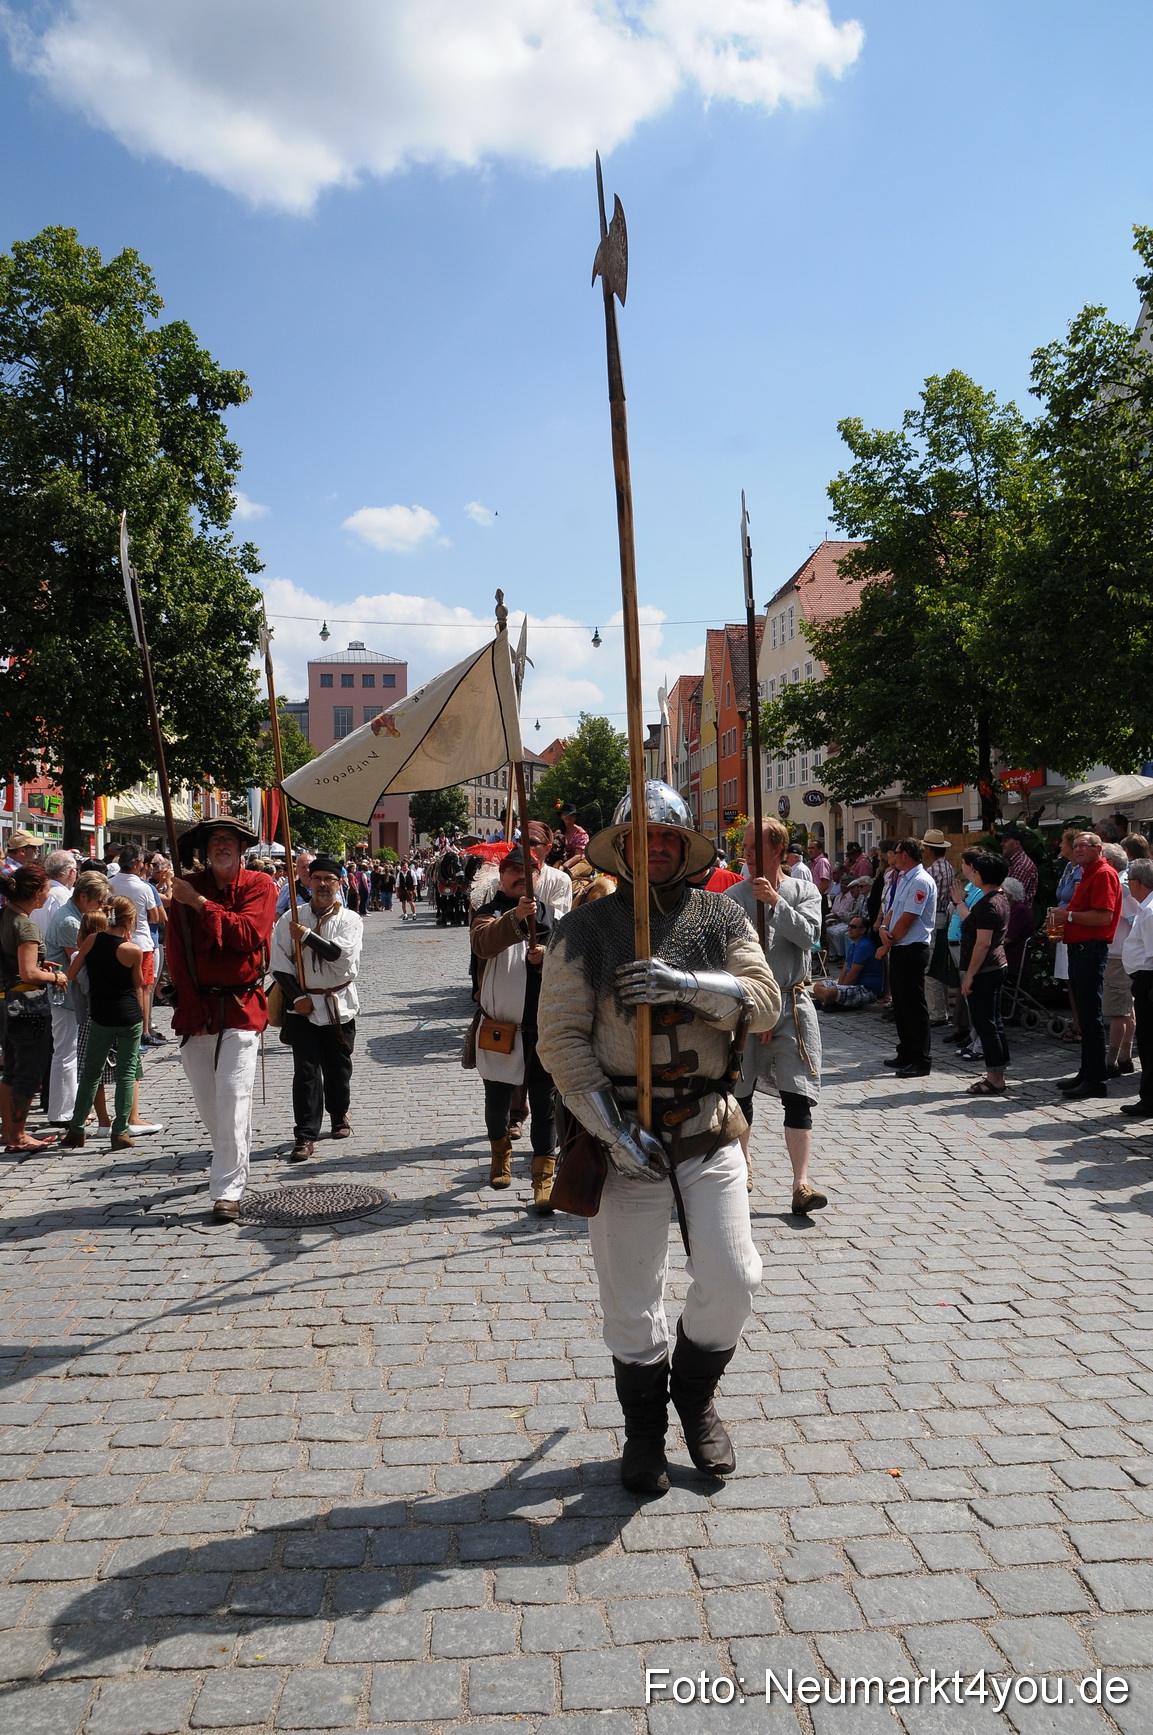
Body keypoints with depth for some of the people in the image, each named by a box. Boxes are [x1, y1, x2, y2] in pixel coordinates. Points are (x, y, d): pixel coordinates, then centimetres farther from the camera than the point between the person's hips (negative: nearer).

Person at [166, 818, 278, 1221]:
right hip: (196, 1007, 4)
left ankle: (228, 1189, -9)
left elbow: (249, 934, -17)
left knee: (233, 1097, -11)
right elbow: (176, 951, 2)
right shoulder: (187, 887, 5)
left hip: (241, 1007, -3)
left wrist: (200, 903, -15)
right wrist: (191, 1006, -5)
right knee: (205, 1098, 11)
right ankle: (231, 1162, 33)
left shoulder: (259, 885, -1)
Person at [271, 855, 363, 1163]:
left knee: (338, 1067, 12)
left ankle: (339, 1117, 35)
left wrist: (306, 935, -19)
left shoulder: (350, 920, -3)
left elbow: (342, 956, -19)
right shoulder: (291, 918, 1)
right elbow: (279, 963, -1)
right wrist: (297, 997, -9)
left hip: (339, 1005, 0)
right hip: (302, 1005, 0)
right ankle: (305, 1136, -2)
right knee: (306, 1070, -5)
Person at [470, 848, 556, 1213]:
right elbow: (483, 943, -23)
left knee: (544, 1106, 1)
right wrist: (515, 917, -41)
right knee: (497, 1101, 14)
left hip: (543, 1029, 1)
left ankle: (544, 1179, 8)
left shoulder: (549, 914, 8)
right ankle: (500, 1155, 41)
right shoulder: (490, 913, 0)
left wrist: (546, 958, -14)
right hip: (500, 1029, -1)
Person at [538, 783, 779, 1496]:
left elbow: (765, 1001, -5)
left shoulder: (721, 918, 5)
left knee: (733, 1279, 2)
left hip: (711, 1129, 2)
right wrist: (609, 1128, -15)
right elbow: (562, 1038, -7)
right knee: (632, 1297, 8)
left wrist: (686, 985, -22)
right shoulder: (584, 930, -3)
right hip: (624, 1131, -2)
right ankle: (645, 1430, 33)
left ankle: (695, 1394, 33)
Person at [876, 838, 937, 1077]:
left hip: (913, 949, -10)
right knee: (900, 1003, 15)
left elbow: (907, 919, -17)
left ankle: (922, 1061, 2)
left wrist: (886, 946, -9)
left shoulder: (921, 881, -16)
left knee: (913, 1005, -5)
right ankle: (905, 1053, 26)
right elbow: (893, 910, 15)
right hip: (898, 948, 10)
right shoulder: (902, 879, 14)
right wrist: (884, 929, -6)